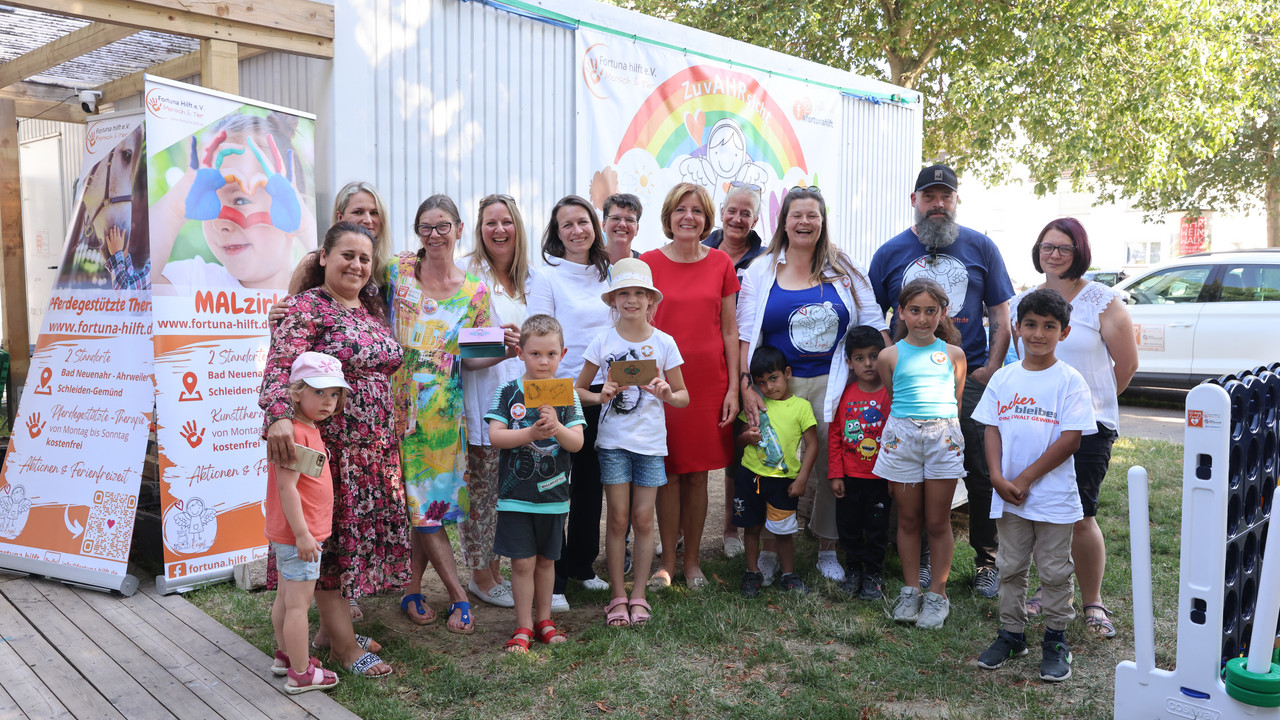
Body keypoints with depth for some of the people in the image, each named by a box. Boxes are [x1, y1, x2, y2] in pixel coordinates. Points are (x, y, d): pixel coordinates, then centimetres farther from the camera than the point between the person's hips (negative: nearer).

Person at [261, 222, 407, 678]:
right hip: (328, 445, -7)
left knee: (361, 530, 12)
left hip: (375, 447, 8)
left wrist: (389, 439, 20)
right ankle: (344, 644, 11)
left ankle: (331, 625, 28)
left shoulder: (374, 309, 13)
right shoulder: (307, 307, -10)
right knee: (330, 534, 1)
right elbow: (280, 365, -23)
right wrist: (279, 416, -40)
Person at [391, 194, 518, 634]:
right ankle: (458, 596, 11)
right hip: (400, 400, -1)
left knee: (432, 498, 4)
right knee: (419, 499, -1)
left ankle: (412, 589, 22)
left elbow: (469, 357, 6)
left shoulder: (476, 292, 4)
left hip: (444, 406, 1)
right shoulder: (396, 271, 0)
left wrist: (504, 351, -11)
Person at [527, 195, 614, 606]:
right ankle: (552, 579, 10)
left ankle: (582, 565, 28)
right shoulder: (547, 276, -4)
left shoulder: (607, 274, 11)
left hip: (603, 391, 5)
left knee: (591, 481, 13)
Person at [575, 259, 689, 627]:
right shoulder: (603, 341, -1)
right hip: (613, 441, 0)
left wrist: (666, 395, -18)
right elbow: (578, 390, 5)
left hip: (650, 443, 0)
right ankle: (618, 597, 14)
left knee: (643, 519, 4)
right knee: (618, 519, 2)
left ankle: (638, 596, 17)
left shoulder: (664, 343, -1)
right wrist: (601, 397, -15)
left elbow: (684, 397, 3)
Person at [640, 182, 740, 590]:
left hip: (709, 383, 1)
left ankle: (692, 561, 21)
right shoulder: (649, 263, 1)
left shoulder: (720, 264, 5)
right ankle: (667, 561, 17)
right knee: (669, 473, 3)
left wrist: (734, 388, 1)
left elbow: (730, 331, 6)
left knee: (698, 475, 7)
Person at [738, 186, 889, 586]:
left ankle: (827, 549, 21)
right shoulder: (761, 271, 5)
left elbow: (873, 325, 8)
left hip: (832, 383, 1)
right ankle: (769, 551, 17)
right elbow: (745, 336, 1)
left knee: (832, 466, 5)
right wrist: (745, 386, -9)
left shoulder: (843, 269, 8)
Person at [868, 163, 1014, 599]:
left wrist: (992, 367, -4)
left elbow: (1000, 315, 8)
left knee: (981, 474, 2)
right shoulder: (891, 253, 7)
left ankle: (986, 560, 17)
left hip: (971, 379, 0)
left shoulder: (980, 247, 8)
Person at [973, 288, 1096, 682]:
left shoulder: (1069, 381, -8)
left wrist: (1025, 479, -15)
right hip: (1009, 496, 4)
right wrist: (998, 476, -11)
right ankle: (1011, 634, 28)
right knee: (1011, 568, 14)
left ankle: (1055, 641, 23)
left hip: (1054, 496, -3)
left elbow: (1071, 439, -13)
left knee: (1055, 572, 8)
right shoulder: (1003, 378, 4)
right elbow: (992, 429, 4)